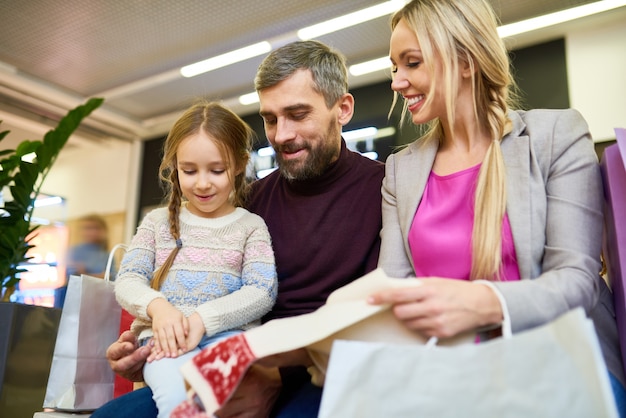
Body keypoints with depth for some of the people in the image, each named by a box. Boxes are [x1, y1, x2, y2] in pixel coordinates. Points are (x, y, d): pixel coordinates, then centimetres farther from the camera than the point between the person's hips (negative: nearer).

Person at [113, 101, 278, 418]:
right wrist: (157, 307, -15)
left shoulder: (251, 225, 9)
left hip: (227, 333, 0)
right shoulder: (158, 221, 15)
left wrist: (203, 319, -17)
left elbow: (262, 291, -2)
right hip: (166, 337, 1)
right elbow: (127, 280, 8)